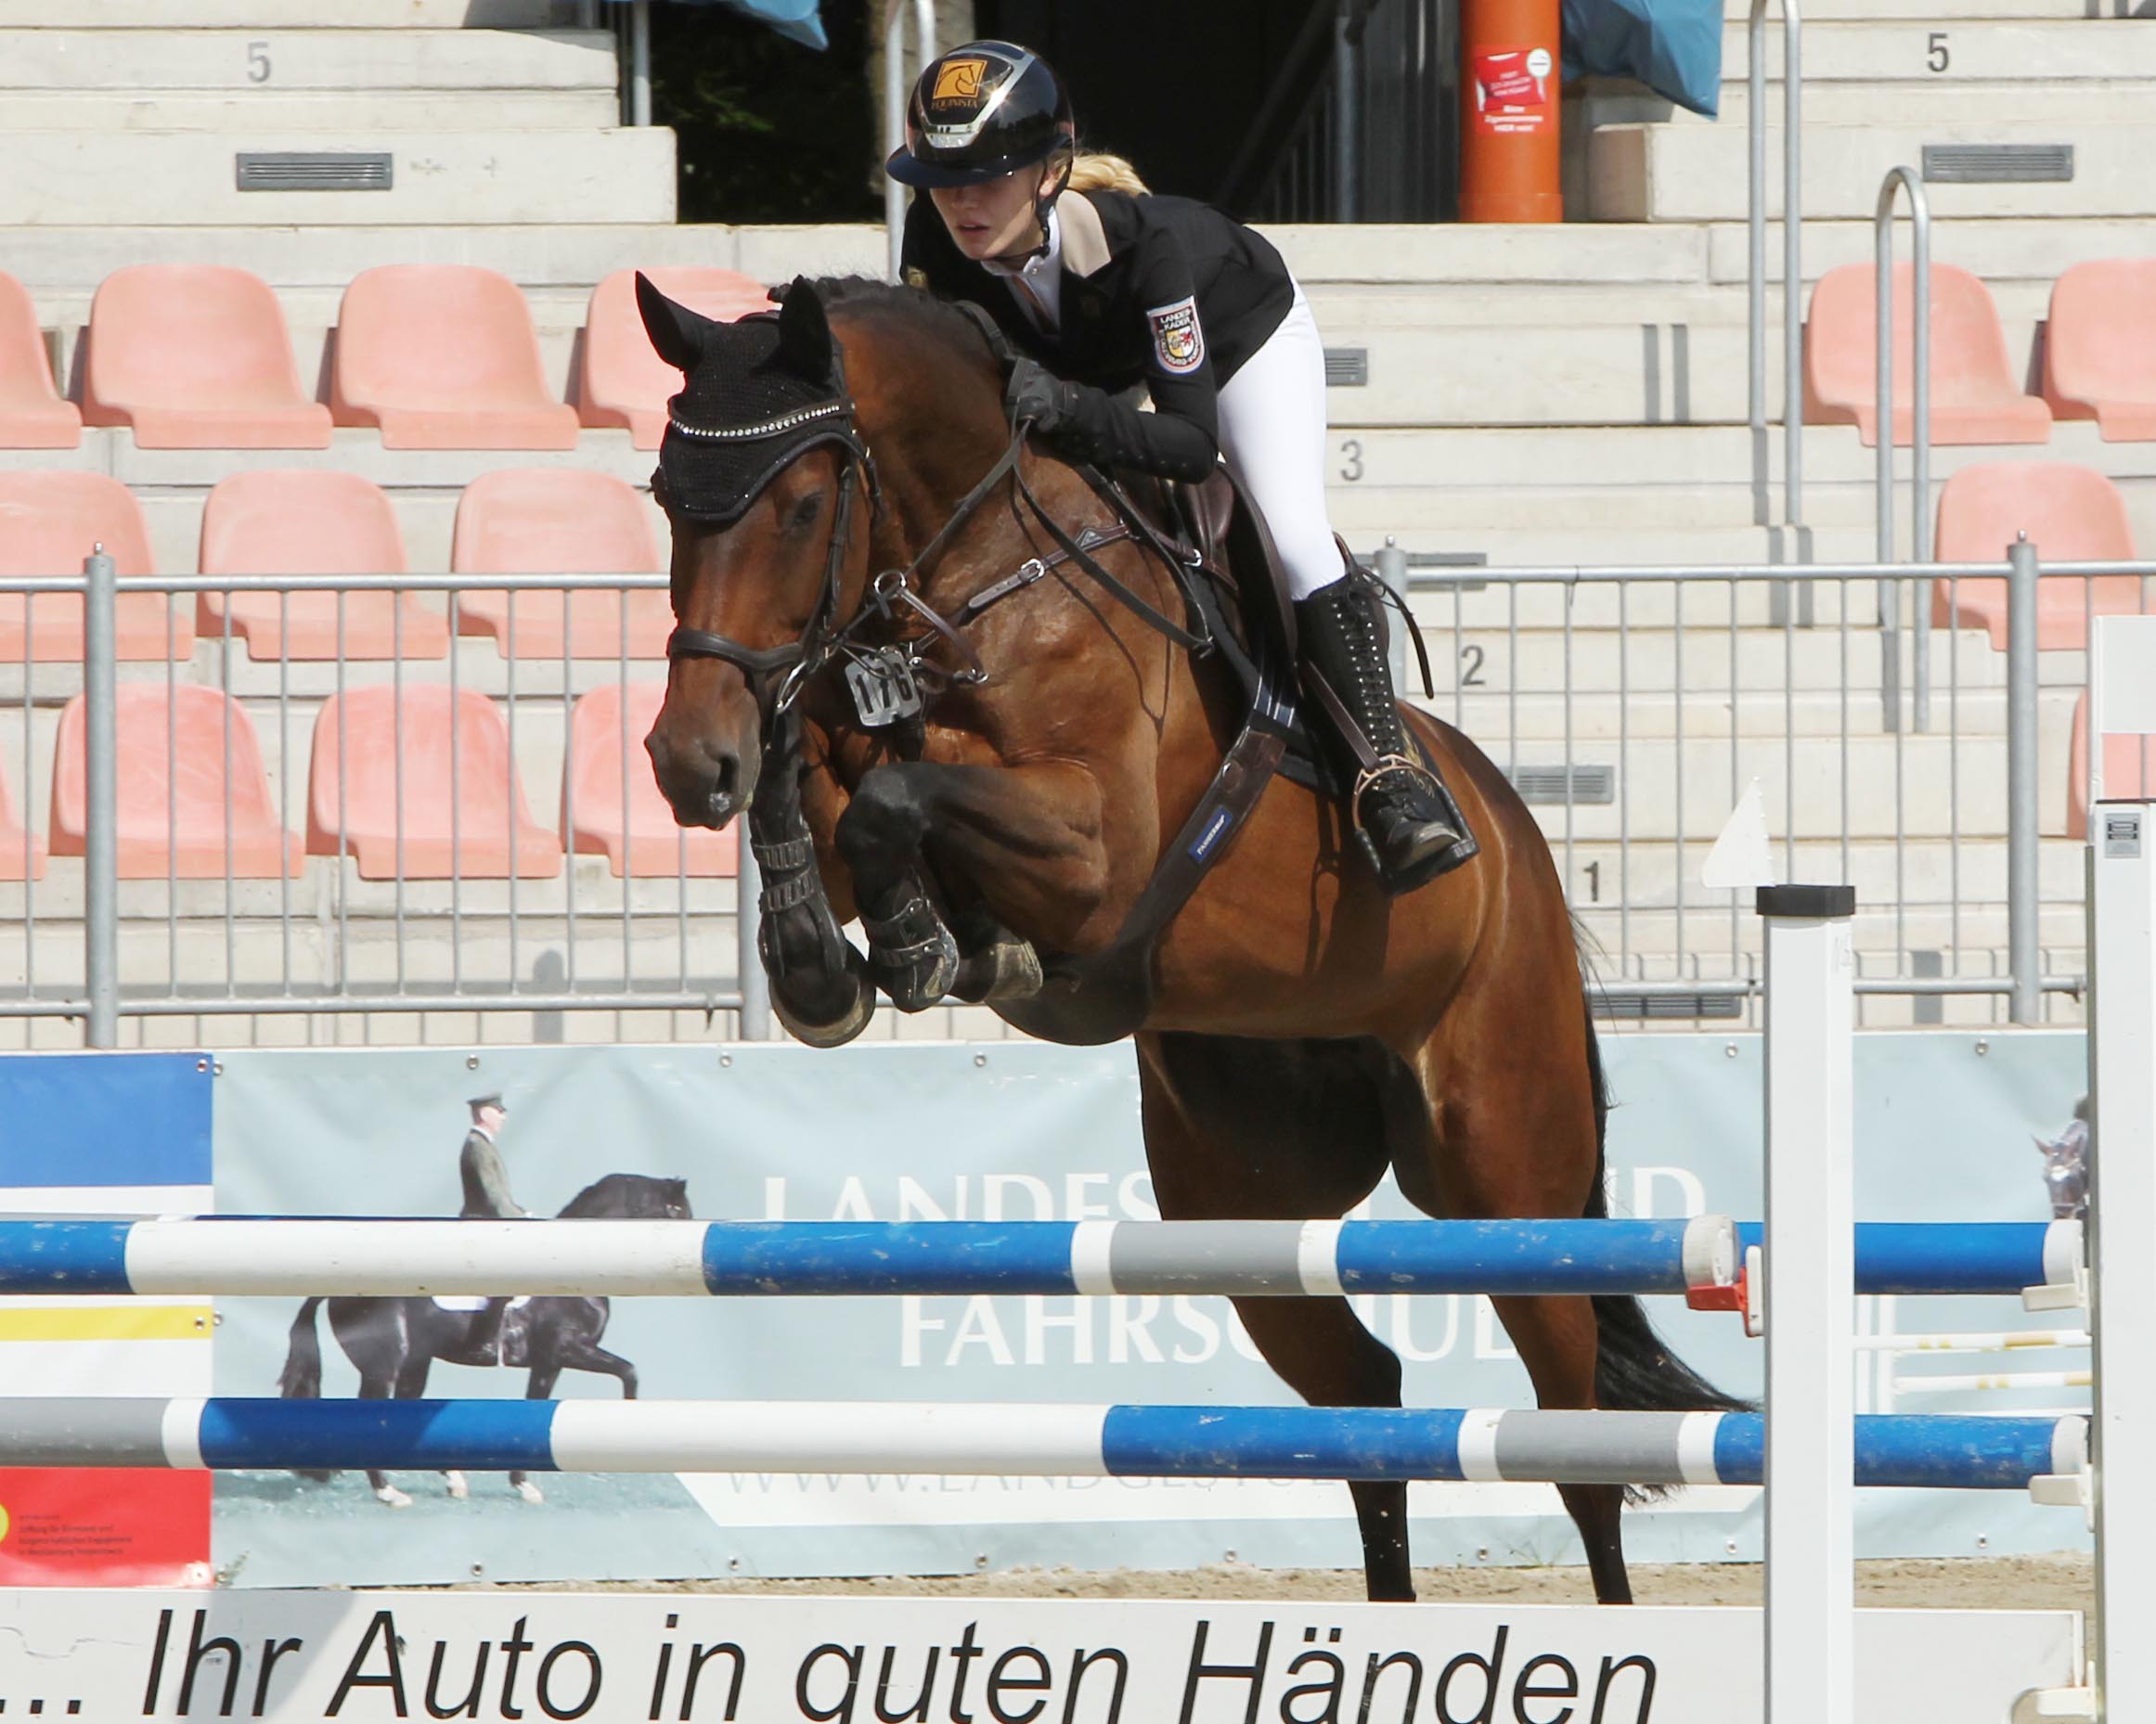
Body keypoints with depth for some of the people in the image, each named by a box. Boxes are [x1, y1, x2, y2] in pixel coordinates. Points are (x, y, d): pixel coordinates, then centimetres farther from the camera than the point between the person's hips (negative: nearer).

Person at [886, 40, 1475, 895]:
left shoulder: (1142, 240, -45)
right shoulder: (936, 239, -32)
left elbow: (1192, 439, -44)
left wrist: (1066, 409, -59)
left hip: (1245, 333, -6)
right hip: (1104, 356, 6)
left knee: (1293, 539, -24)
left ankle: (1387, 772, -17)